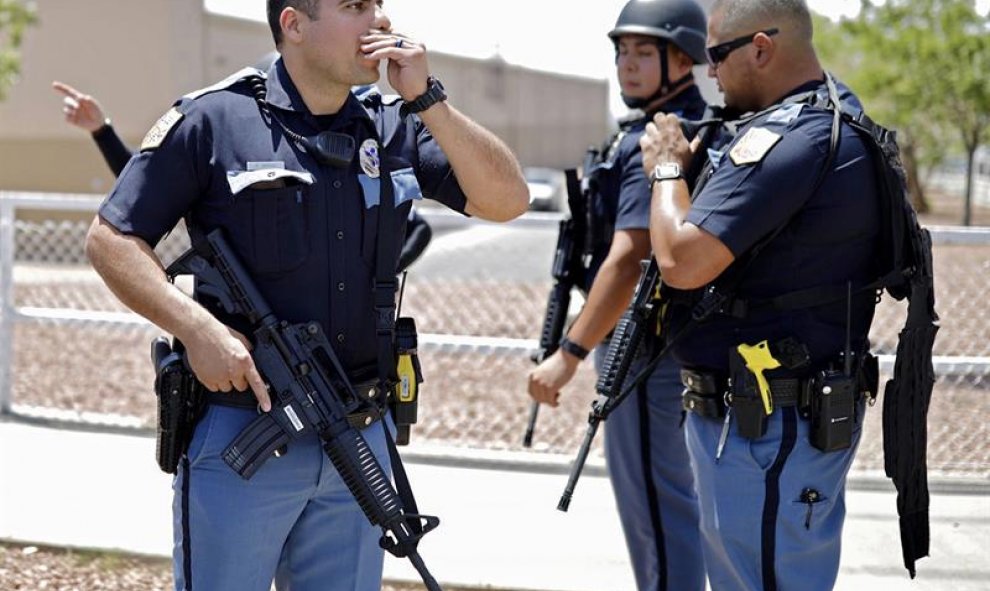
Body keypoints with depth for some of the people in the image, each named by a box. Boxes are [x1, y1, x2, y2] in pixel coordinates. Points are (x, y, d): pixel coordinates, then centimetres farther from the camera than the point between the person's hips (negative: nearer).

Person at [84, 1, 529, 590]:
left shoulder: (396, 128, 8)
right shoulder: (213, 121, -5)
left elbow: (507, 200, -1)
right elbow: (111, 239, -5)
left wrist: (425, 98, -8)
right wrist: (198, 327, -18)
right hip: (240, 435, -4)